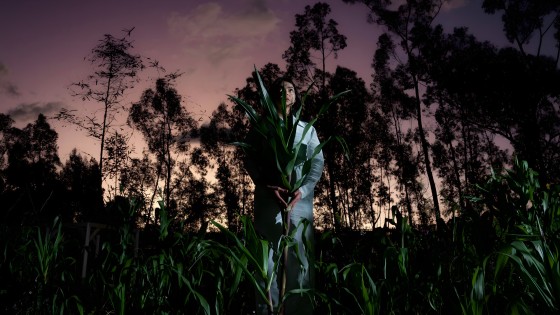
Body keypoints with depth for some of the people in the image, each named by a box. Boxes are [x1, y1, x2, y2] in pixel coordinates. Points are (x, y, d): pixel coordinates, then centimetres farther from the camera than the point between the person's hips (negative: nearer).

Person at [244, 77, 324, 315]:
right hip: (269, 198, -1)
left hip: (300, 200, 1)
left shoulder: (307, 129, 18)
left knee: (300, 257, -2)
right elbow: (249, 160, 3)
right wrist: (267, 186, -15)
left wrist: (303, 190, -11)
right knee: (269, 257, -3)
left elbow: (318, 163, 8)